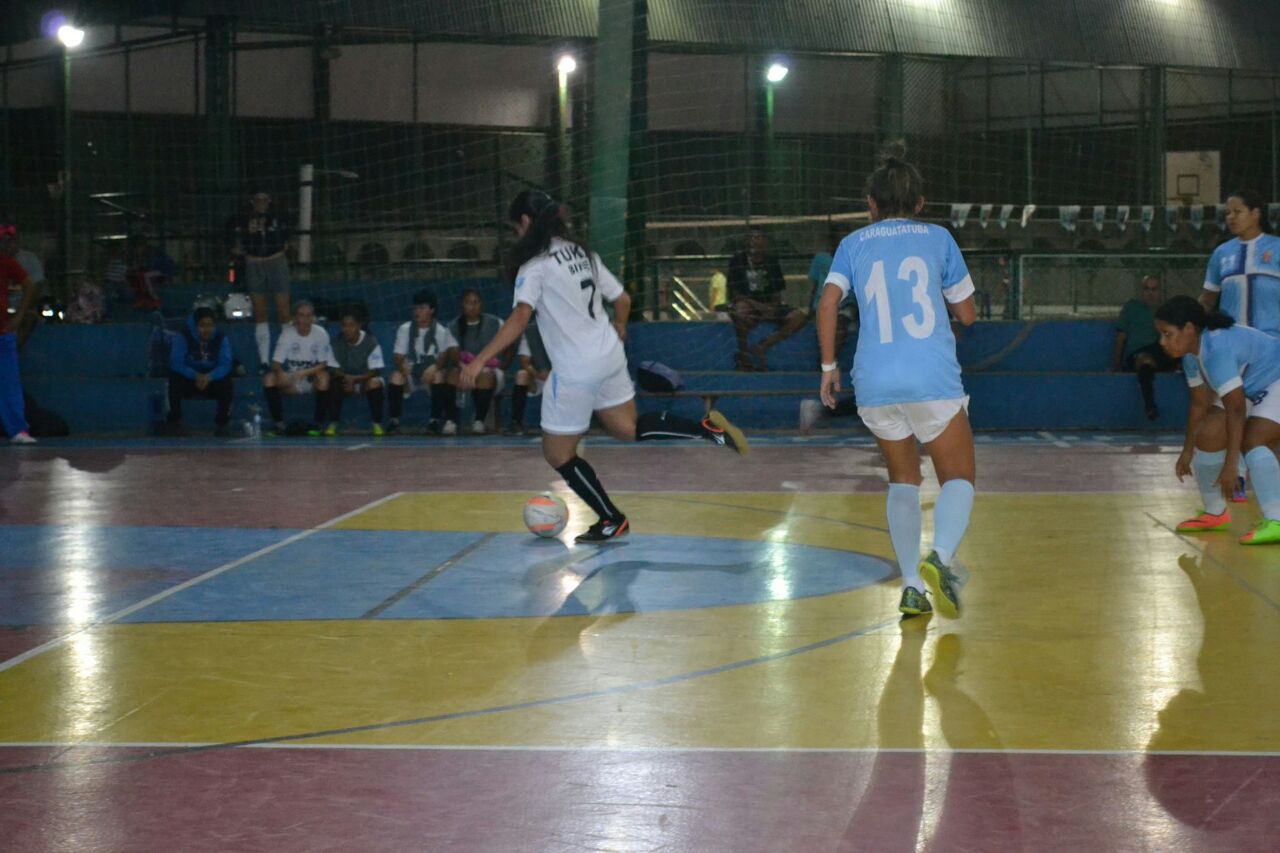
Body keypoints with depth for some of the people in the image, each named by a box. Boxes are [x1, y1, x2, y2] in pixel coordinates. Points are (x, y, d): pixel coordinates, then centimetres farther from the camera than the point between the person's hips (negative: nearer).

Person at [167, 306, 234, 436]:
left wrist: (209, 377, -41)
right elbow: (176, 363, -23)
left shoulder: (222, 338, -10)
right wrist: (196, 375, -40)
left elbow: (225, 365, -19)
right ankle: (174, 420, -12)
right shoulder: (183, 336, -16)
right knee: (175, 378, -32)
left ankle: (222, 422, -9)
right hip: (187, 381, -1)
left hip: (212, 380, 1)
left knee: (226, 383, -29)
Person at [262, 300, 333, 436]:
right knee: (269, 379, -25)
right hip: (290, 381, 2)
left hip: (312, 380, -2)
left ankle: (316, 424, -19)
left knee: (324, 377, -35)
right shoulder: (287, 333, -8)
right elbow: (276, 362, -11)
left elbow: (323, 364, -11)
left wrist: (306, 372, -30)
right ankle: (278, 423, -15)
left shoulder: (320, 334, -11)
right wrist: (280, 372, -35)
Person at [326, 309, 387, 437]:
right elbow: (335, 370, -4)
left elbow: (374, 371, -17)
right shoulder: (338, 342, -9)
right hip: (347, 379, 2)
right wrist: (346, 377, -27)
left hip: (366, 378, -2)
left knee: (375, 383, -36)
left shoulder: (371, 342, -17)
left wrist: (354, 379, -32)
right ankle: (332, 424, -21)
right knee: (334, 383, -30)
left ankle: (377, 424, -21)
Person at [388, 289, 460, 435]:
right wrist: (403, 367, -25)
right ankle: (394, 420, -23)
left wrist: (435, 368, -27)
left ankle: (435, 420, -26)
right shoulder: (404, 329, 0)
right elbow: (399, 358, -1)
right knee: (396, 376, -29)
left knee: (439, 375, -34)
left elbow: (444, 357, -5)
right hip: (411, 374, 1)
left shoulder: (442, 331, -5)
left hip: (432, 375, -1)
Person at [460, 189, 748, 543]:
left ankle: (612, 521, 15)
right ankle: (707, 427, 9)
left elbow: (520, 318, -26)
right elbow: (622, 299, 13)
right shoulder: (581, 252, 9)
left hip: (575, 370, -8)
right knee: (630, 429, 24)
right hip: (609, 355, 8)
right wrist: (619, 329, 35)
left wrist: (479, 360, -30)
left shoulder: (534, 264, -13)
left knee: (557, 453, 9)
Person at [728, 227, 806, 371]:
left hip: (768, 308, 4)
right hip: (746, 304, -4)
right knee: (742, 310, -40)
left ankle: (762, 347, -16)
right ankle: (742, 356, -21)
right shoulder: (737, 261, -5)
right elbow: (734, 294, -11)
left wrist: (773, 307, -16)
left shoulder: (772, 262, 6)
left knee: (799, 317, -17)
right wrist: (758, 305, -23)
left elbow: (777, 294, 8)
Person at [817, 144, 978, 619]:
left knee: (903, 481, 19)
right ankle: (940, 557, -24)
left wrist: (828, 366, 5)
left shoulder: (854, 244, 12)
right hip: (933, 378, -2)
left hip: (874, 382, 2)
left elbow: (828, 303, -2)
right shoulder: (938, 238, 11)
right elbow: (967, 314, 13)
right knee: (958, 479, 5)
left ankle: (911, 587, 8)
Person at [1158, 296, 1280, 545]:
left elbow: (1235, 410, -35)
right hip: (1253, 392, 10)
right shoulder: (1192, 354, -5)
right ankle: (1215, 513, 18)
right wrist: (1188, 451, 9)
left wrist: (1230, 465, -35)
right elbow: (1200, 404, 6)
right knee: (1208, 435, 2)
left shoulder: (1217, 349, -34)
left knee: (1252, 441, -29)